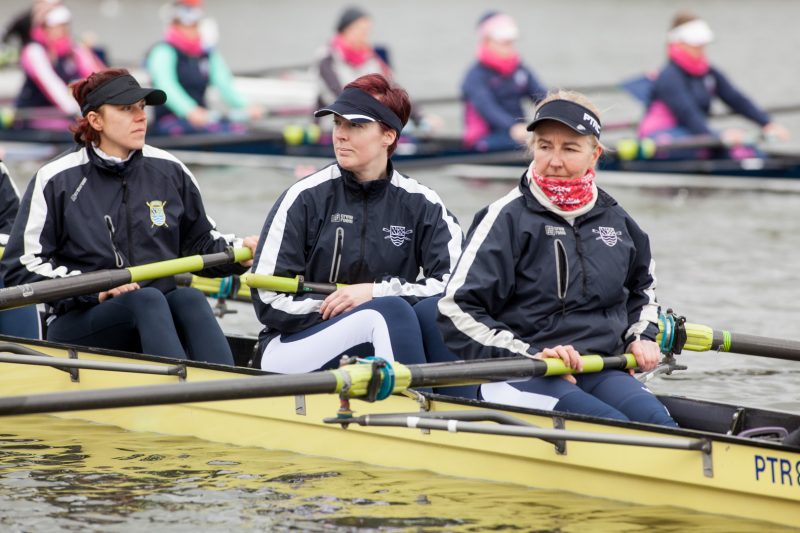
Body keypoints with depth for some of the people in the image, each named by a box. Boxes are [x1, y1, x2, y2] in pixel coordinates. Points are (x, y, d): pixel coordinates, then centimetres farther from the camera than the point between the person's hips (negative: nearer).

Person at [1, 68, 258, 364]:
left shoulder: (169, 171, 11)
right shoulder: (57, 179, 0)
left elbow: (200, 243, 22)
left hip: (159, 317, 4)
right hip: (78, 324, -4)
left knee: (190, 299, -30)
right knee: (148, 299, -34)